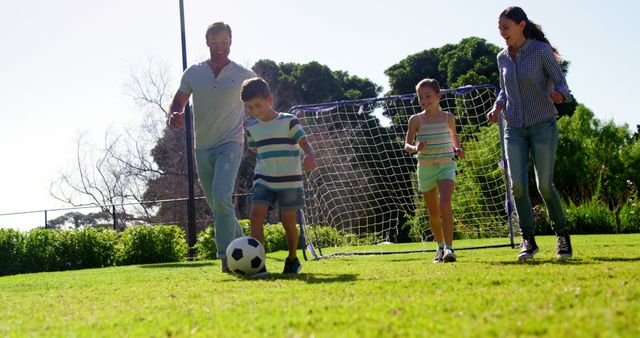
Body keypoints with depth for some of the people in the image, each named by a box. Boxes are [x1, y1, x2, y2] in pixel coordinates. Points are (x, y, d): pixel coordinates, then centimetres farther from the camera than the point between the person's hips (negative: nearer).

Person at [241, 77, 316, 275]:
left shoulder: (289, 121, -5)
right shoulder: (252, 128, 7)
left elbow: (305, 143, -8)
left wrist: (310, 157, -27)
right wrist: (268, 163, 13)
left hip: (289, 181, -3)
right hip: (263, 181, 3)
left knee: (288, 222, 3)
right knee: (256, 216, -15)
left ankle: (293, 260, 25)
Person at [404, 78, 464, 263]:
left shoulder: (448, 117, 0)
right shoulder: (416, 120, -3)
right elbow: (406, 145, -1)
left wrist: (457, 148, 1)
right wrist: (415, 148, -23)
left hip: (446, 166, -1)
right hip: (425, 169, 1)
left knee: (445, 205, -23)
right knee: (433, 212, 11)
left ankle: (449, 248, -23)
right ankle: (440, 246, 32)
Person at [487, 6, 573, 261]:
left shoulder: (541, 51, -8)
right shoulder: (503, 58, 6)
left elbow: (560, 83, -7)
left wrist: (559, 94, -31)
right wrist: (498, 106, -1)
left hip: (543, 126, -4)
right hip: (514, 128, 4)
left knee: (544, 185, -4)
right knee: (518, 185, -9)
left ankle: (562, 234, 17)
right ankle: (528, 240, 1)